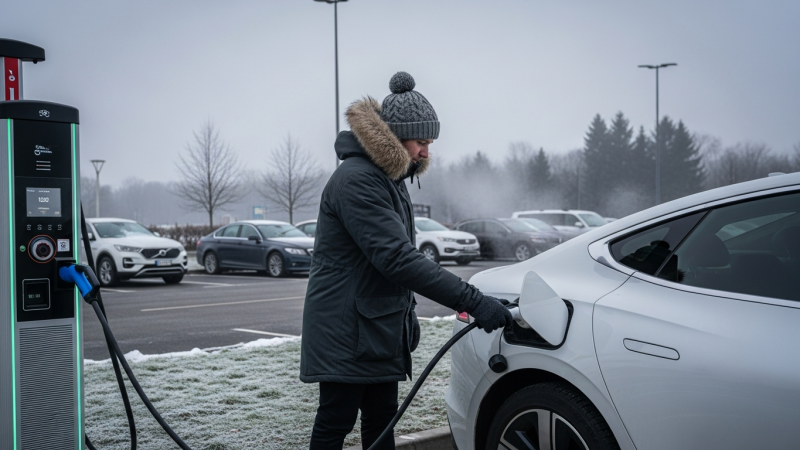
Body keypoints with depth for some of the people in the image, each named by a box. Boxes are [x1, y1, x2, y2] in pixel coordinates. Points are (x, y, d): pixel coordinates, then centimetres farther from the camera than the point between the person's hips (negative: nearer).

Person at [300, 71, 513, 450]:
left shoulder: (388, 178, 14)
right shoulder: (356, 180, -20)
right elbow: (398, 258, -30)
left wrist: (406, 317, 22)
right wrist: (472, 301, -32)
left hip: (380, 330, 10)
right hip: (347, 333, -10)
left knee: (381, 419, 13)